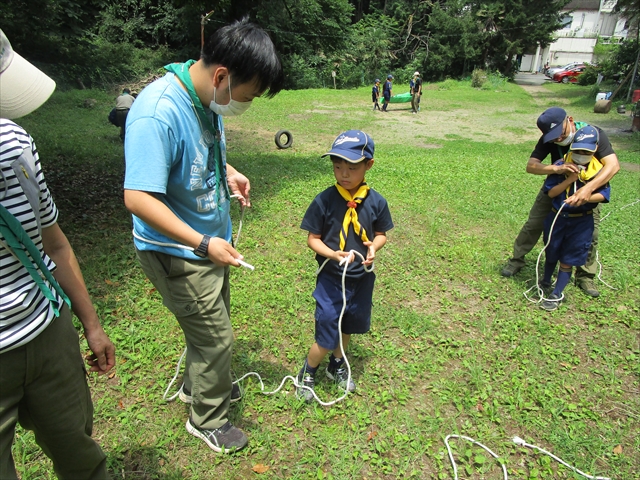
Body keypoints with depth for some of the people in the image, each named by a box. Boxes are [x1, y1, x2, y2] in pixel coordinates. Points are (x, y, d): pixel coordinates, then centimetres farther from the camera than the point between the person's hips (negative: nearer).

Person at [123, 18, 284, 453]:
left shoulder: (208, 99, -3)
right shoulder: (157, 114, -30)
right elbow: (138, 197, -31)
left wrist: (228, 172, 1)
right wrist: (204, 244, -29)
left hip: (210, 242, 9)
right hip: (178, 253, -9)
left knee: (213, 324, 25)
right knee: (215, 336, 5)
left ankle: (198, 384, 52)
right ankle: (207, 420, 32)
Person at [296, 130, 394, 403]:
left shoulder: (376, 202, -8)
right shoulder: (324, 201, -15)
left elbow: (381, 234, 5)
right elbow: (313, 239, -9)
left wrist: (374, 247, -17)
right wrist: (333, 254, -26)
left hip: (362, 278, 4)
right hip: (331, 279, -3)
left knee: (348, 327, 23)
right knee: (327, 337, 1)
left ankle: (337, 367, 49)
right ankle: (307, 373, 31)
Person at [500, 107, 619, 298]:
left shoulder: (594, 133, -31)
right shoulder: (548, 140, -25)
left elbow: (613, 164, -41)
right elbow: (531, 166, -35)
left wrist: (588, 189, -56)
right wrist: (556, 168, -54)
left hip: (588, 189, -1)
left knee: (590, 233, 0)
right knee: (533, 225, 0)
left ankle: (585, 276, 18)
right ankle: (516, 260, 19)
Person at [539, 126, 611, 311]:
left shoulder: (599, 170, -9)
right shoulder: (561, 166, -10)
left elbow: (603, 194, -8)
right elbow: (550, 192, -11)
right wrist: (570, 180, -23)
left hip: (581, 222, -1)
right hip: (557, 217, 1)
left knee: (568, 259, 4)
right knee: (551, 254, 18)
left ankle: (557, 294, 14)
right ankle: (546, 282, 42)